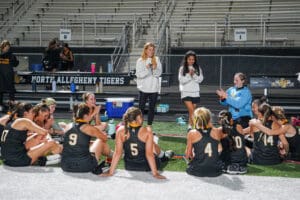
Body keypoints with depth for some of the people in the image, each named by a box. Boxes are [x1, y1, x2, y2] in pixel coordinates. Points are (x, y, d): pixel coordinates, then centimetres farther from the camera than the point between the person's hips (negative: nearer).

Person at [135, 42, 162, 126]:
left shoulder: (157, 60, 7)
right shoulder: (140, 61, -1)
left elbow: (159, 73, 1)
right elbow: (139, 74, -9)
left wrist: (155, 68, -17)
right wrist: (147, 69, -21)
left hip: (154, 88, 3)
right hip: (143, 88, -3)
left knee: (152, 108, 8)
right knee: (141, 108, 0)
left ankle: (149, 126, 15)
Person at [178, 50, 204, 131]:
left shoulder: (198, 68, 7)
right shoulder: (182, 68, 1)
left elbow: (200, 79, 1)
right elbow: (181, 80, -6)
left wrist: (194, 75, -14)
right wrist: (189, 75, -16)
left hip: (195, 92, 3)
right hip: (186, 92, -3)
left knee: (192, 111, 7)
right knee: (191, 110, -14)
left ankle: (190, 126, 17)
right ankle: (193, 125, -14)